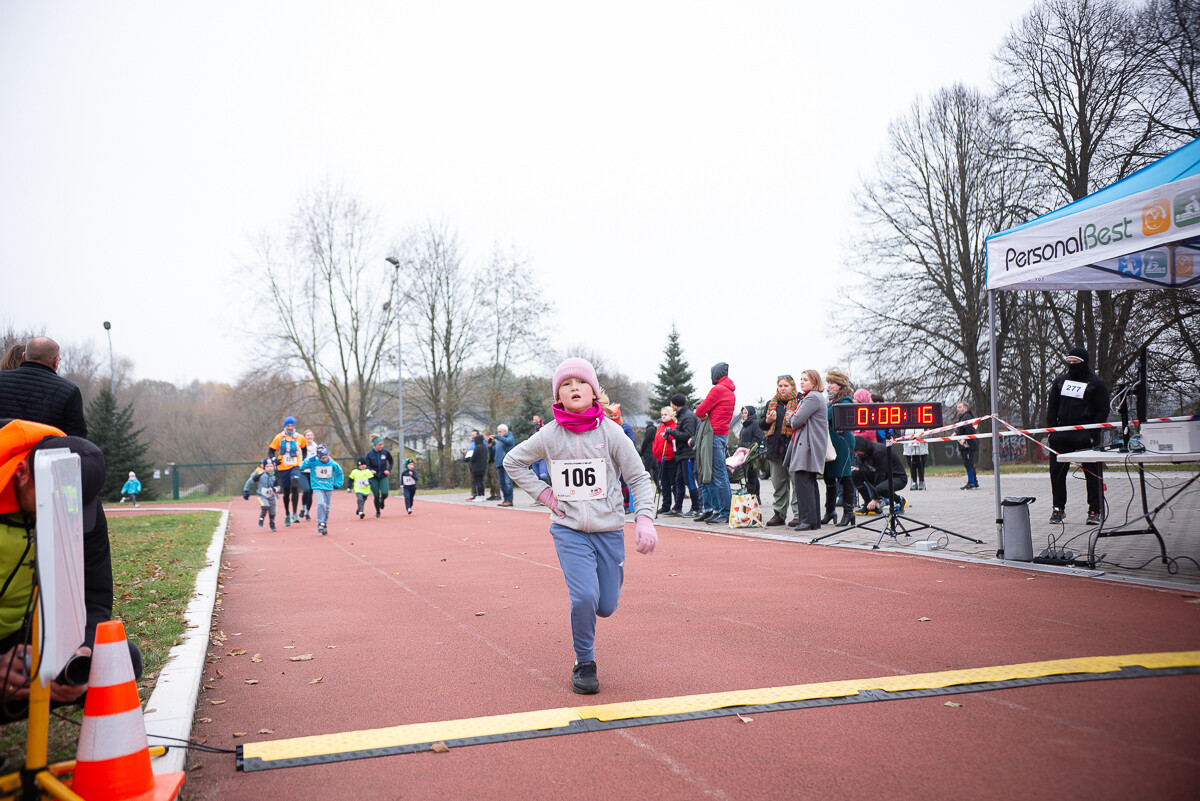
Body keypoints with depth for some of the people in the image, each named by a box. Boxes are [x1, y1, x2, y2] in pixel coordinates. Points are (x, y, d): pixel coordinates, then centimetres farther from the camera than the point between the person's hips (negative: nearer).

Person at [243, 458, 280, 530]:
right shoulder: (261, 475, -12)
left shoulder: (274, 477, -4)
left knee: (272, 513, 4)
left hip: (271, 497, 3)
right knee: (265, 506, -30)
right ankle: (261, 518, -1)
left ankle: (272, 525, 31)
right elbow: (250, 481, -3)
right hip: (262, 496, -3)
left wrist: (276, 489, -21)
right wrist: (245, 491, 0)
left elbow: (278, 486, 4)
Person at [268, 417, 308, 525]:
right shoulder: (279, 437, 2)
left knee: (294, 487, -22)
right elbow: (270, 451, 8)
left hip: (295, 467, -1)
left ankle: (295, 514, -19)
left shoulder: (300, 438, 3)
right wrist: (274, 460, -10)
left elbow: (304, 449, 21)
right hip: (283, 468, 1)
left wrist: (303, 461, 9)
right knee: (286, 492, 8)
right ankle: (287, 514, 26)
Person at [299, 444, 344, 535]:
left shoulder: (333, 464, -4)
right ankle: (320, 524, -12)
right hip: (317, 488, -3)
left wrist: (337, 484, 11)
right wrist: (310, 460, -21)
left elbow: (339, 473, 13)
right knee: (321, 504, -23)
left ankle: (325, 525, 24)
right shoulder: (313, 461, -10)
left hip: (329, 488, 3)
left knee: (326, 508, 7)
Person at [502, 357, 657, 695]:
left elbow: (639, 478, 0)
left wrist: (645, 520, -12)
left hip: (609, 530, 1)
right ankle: (584, 663, 6)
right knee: (584, 597, -18)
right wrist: (543, 493, 2)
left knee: (606, 606, 5)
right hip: (569, 530, -1)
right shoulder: (549, 435, -4)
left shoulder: (610, 431, -6)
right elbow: (513, 461, 12)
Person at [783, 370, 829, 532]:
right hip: (802, 443, 11)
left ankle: (808, 520, -14)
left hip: (808, 445, -11)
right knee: (809, 482, 10)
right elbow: (791, 419, 19)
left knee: (803, 480, -13)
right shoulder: (806, 397, 23)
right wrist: (794, 419, -4)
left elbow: (796, 420, -18)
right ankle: (814, 521, 14)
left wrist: (793, 420, 5)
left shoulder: (813, 398, -10)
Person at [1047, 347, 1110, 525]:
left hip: (1085, 436, -4)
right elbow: (1052, 407, 16)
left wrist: (1092, 435, -11)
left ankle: (1095, 511, 4)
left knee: (1093, 473, -3)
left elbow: (1103, 411, -2)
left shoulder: (1096, 384, 1)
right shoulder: (1060, 381, 14)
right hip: (1061, 434, 4)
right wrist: (1052, 430, 4)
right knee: (1056, 472, 4)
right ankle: (1058, 508, 15)